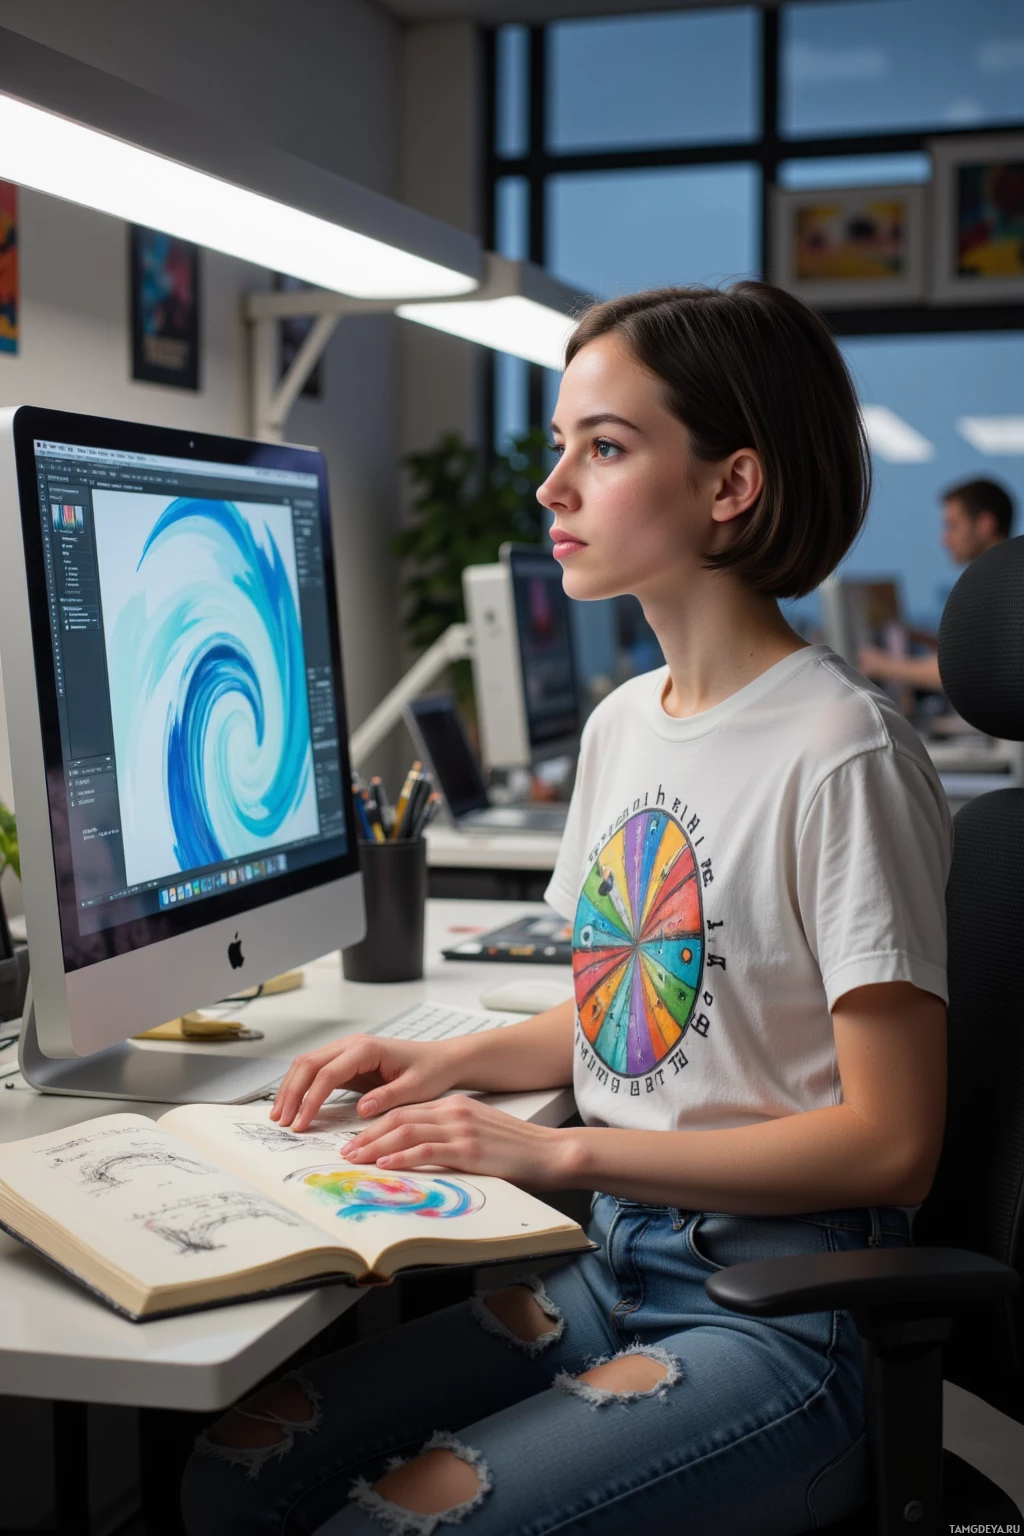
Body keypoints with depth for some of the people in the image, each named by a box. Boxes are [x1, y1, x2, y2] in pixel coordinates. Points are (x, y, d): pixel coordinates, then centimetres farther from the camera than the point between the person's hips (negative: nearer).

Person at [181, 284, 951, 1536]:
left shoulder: (839, 752, -16)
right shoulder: (621, 724, 10)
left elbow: (890, 1140, -17)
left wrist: (561, 1152, -19)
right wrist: (453, 1062, 3)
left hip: (783, 1318, -7)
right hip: (615, 1268, 7)